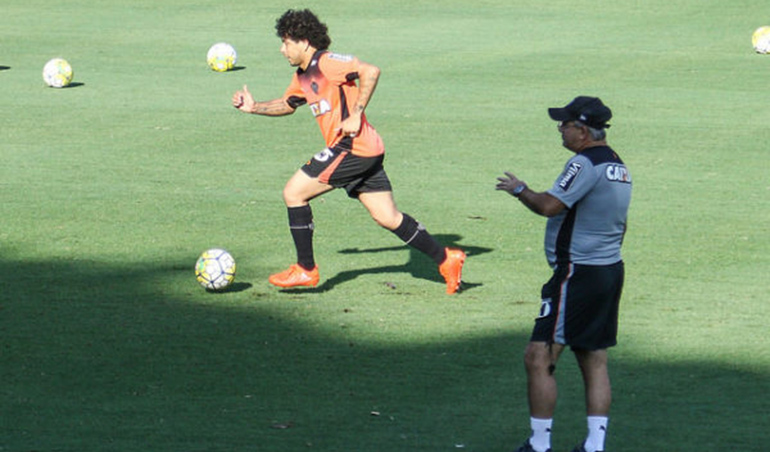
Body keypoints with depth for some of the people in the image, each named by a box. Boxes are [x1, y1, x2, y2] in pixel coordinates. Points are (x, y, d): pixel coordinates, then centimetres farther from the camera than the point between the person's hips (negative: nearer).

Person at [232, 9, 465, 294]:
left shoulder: (326, 62, -11)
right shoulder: (302, 76, 17)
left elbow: (370, 71, -21)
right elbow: (287, 104, 33)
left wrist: (356, 115, -20)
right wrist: (254, 107, 18)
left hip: (352, 149, -9)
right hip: (367, 153, 9)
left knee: (294, 193, -3)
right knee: (388, 218, 9)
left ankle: (305, 270, 3)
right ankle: (445, 259, 10)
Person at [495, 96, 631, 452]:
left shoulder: (585, 163, -16)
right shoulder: (618, 166, 14)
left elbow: (550, 206, -25)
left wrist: (519, 189, -7)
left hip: (577, 275, -10)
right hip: (611, 272, 10)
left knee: (538, 358, -6)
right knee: (595, 362, 11)